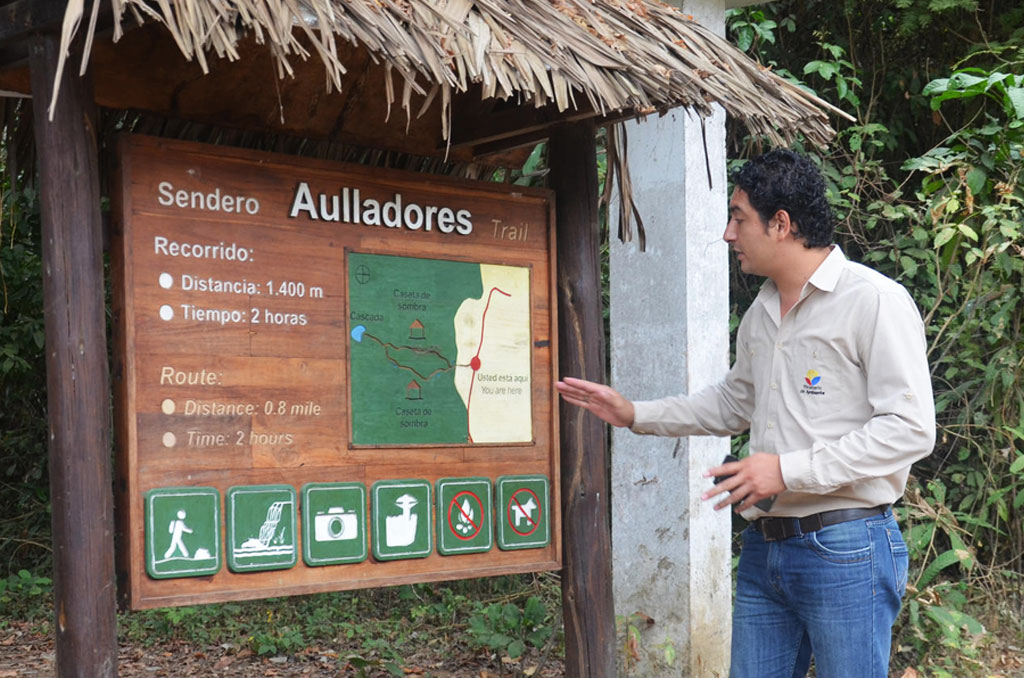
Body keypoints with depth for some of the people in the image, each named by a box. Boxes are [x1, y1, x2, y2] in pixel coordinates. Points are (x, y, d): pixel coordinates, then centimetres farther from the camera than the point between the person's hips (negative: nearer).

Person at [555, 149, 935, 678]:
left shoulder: (875, 301, -11)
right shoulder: (761, 312, 15)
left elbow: (909, 429, -17)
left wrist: (789, 470, -20)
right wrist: (634, 414, 24)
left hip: (845, 551, -7)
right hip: (764, 549, 8)